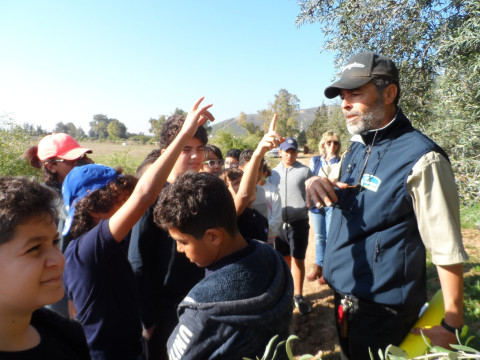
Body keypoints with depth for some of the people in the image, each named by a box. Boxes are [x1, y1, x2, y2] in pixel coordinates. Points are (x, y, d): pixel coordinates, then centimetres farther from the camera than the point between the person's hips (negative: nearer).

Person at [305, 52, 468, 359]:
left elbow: (448, 250, -18)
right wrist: (317, 182, -8)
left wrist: (451, 325, -13)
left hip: (382, 311, -7)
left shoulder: (420, 159, -21)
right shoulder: (357, 149, 3)